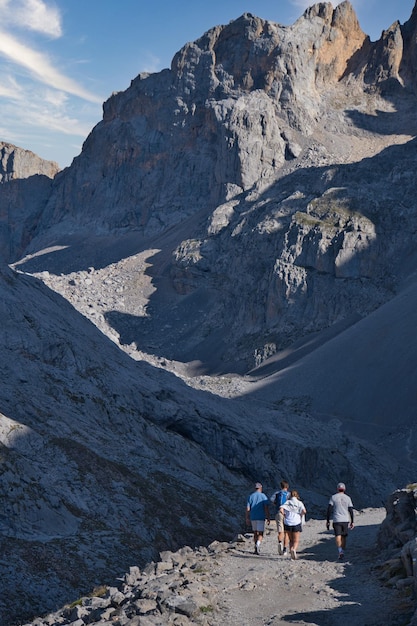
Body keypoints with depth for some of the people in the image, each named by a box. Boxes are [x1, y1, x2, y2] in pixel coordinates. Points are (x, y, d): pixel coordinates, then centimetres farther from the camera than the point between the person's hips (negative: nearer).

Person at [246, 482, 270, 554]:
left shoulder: (251, 496, 6)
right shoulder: (263, 496, -4)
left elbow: (248, 509, 2)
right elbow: (266, 508, -10)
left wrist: (247, 518, 6)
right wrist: (268, 517, -7)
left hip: (253, 518, 4)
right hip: (261, 518, -4)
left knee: (255, 533, 17)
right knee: (260, 534, -3)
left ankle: (256, 548, 21)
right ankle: (257, 545, -30)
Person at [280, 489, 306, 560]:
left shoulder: (287, 502, 4)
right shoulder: (299, 503, 1)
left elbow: (281, 509, -12)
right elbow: (304, 511, -15)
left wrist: (285, 515, 4)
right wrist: (301, 515, 4)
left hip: (287, 523, 2)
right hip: (296, 523, -2)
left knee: (291, 540, 17)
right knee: (296, 541, 5)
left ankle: (292, 554, 11)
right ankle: (294, 549, -26)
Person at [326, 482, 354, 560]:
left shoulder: (333, 497, 0)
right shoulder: (347, 498, 5)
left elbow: (329, 509, -4)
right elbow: (351, 511, 3)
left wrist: (327, 520, 1)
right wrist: (352, 522, 10)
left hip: (337, 520, -2)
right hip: (345, 520, 2)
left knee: (338, 536, -5)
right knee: (344, 536, 13)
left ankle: (340, 551, -24)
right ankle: (343, 552, 18)